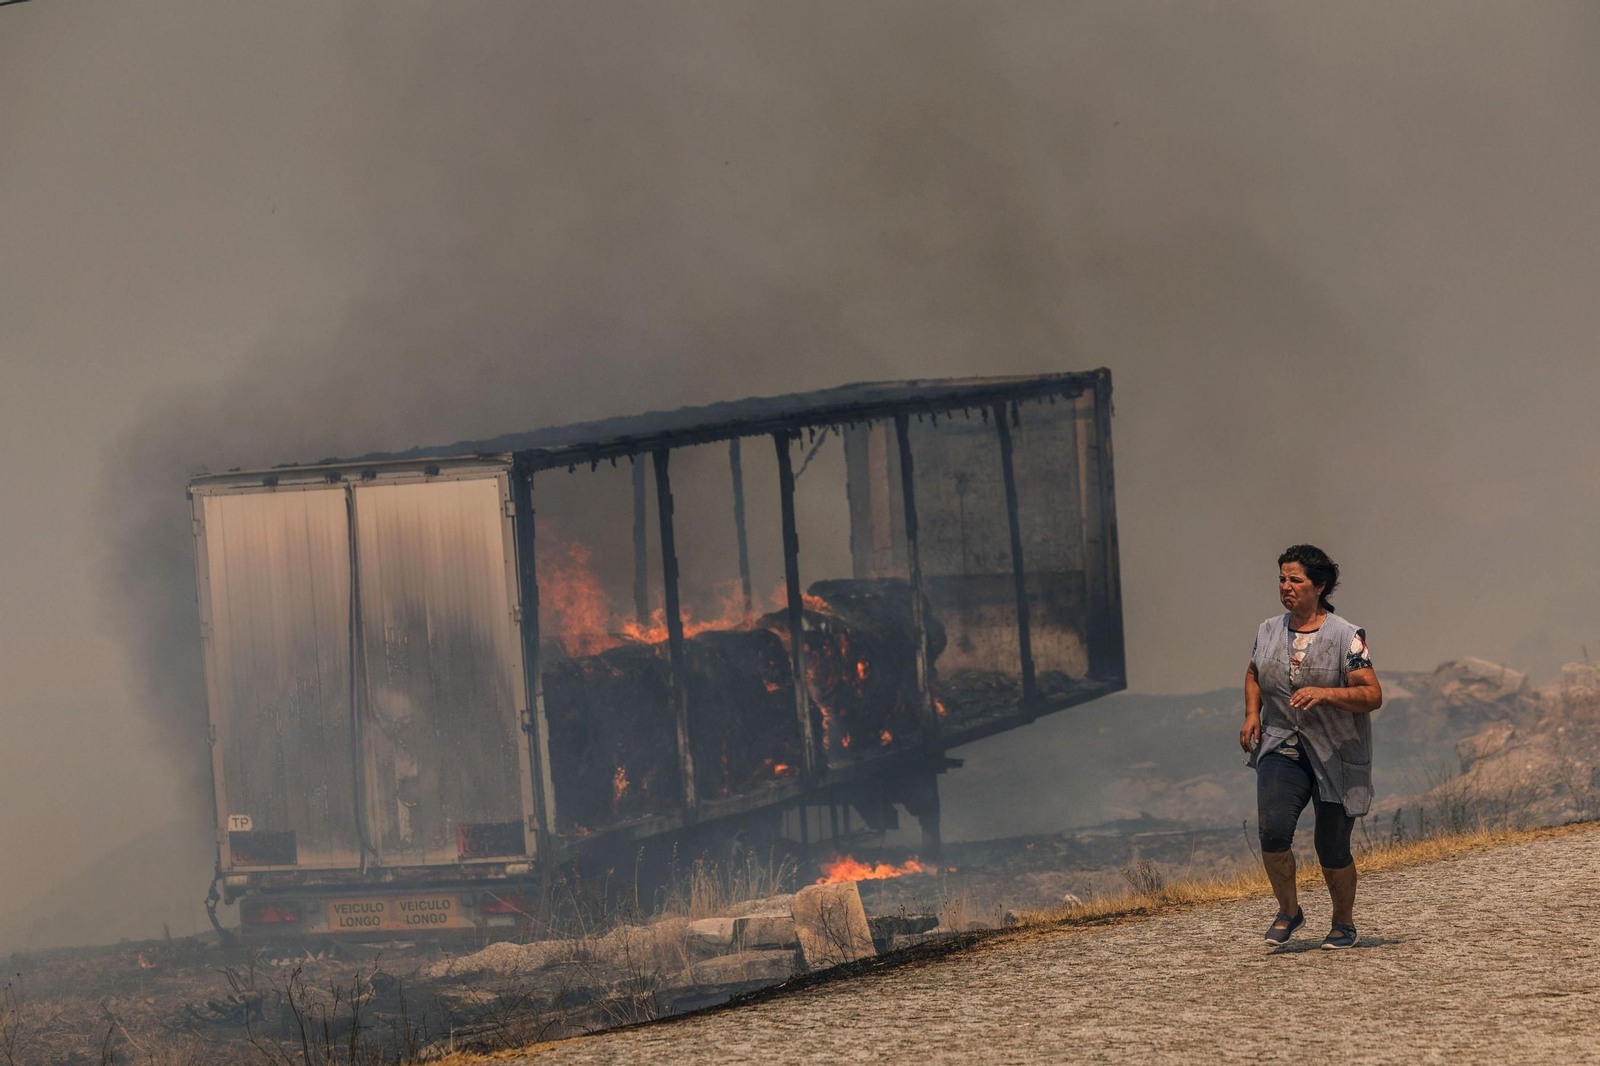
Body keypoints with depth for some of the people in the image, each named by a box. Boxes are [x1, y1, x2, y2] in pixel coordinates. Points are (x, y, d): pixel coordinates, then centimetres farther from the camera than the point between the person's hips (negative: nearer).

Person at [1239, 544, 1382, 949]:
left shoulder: (1345, 637, -10)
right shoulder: (1269, 631, 6)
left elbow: (1372, 696, -15)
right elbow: (1253, 675, 26)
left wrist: (1325, 693, -30)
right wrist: (1252, 714, 7)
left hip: (1336, 755, -3)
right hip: (1281, 747, 3)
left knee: (1332, 848, 2)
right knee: (1273, 828, -20)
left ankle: (1344, 924, 26)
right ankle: (1288, 911, 1)